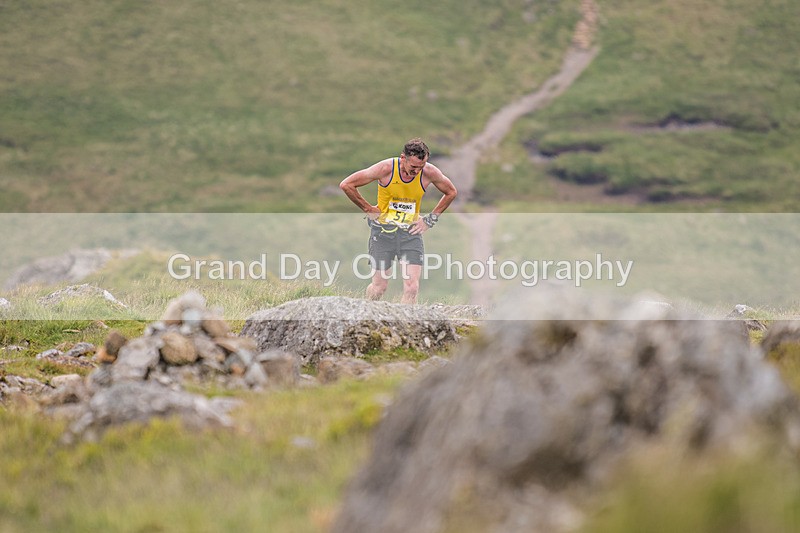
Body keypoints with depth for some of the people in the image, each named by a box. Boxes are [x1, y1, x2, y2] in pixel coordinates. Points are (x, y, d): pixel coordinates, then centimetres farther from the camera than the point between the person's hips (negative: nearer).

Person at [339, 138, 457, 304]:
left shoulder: (429, 172, -11)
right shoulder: (386, 169, -18)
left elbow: (451, 192, 10)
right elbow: (346, 185, -11)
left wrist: (430, 220, 5)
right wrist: (368, 209, -7)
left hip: (411, 232, 2)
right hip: (383, 230, -2)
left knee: (412, 287, -12)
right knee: (379, 287, 3)